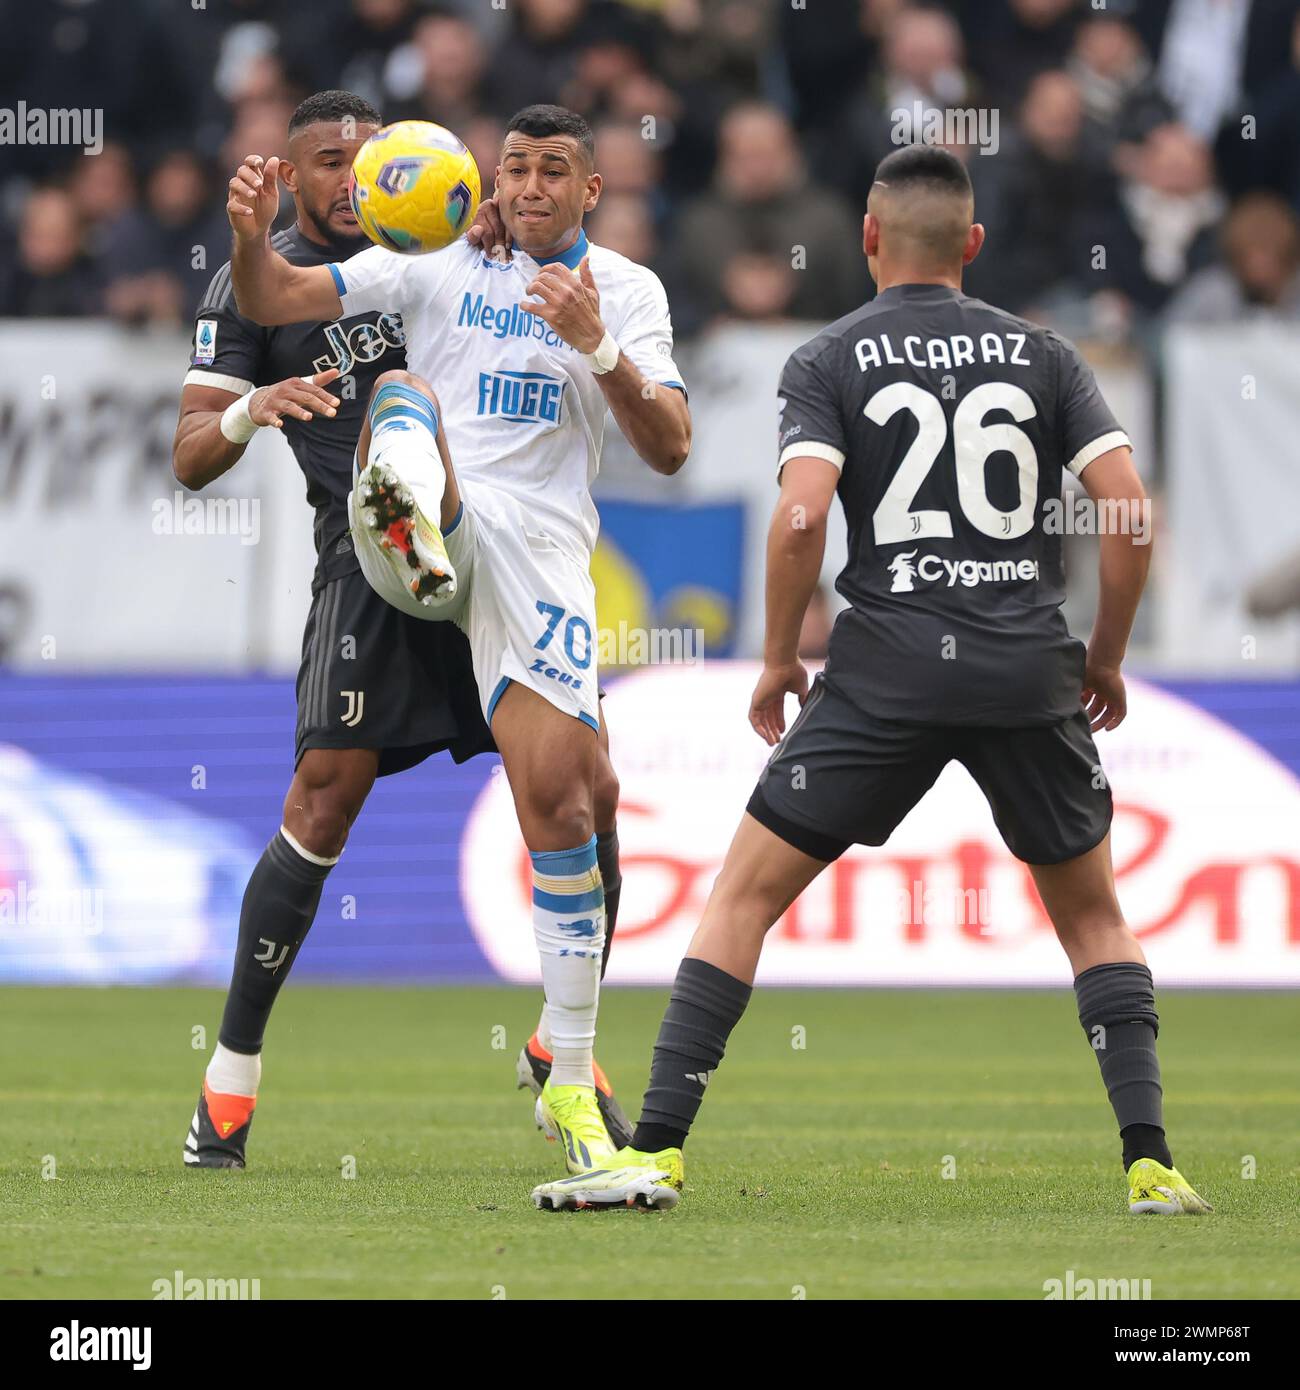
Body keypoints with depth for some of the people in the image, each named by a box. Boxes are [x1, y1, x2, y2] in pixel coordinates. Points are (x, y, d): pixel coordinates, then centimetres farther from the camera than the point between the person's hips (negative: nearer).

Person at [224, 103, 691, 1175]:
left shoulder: (628, 291, 12)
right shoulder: (440, 263, 10)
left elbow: (670, 450, 2)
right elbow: (273, 302, 5)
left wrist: (597, 346, -13)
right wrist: (252, 235, -17)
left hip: (542, 552, 0)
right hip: (439, 528, 0)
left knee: (562, 801, -9)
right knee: (404, 392, -29)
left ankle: (571, 1083, 5)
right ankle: (408, 523, -69)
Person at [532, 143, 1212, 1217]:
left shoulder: (827, 362, 3)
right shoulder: (1042, 353, 10)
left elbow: (801, 514, -12)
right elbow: (1129, 507, 0)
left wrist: (778, 660, 1)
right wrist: (1107, 656, 12)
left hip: (889, 665, -2)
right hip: (1030, 667, 2)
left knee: (744, 897, 5)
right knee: (1094, 916, 18)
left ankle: (657, 1152, -4)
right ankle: (1151, 1161, 7)